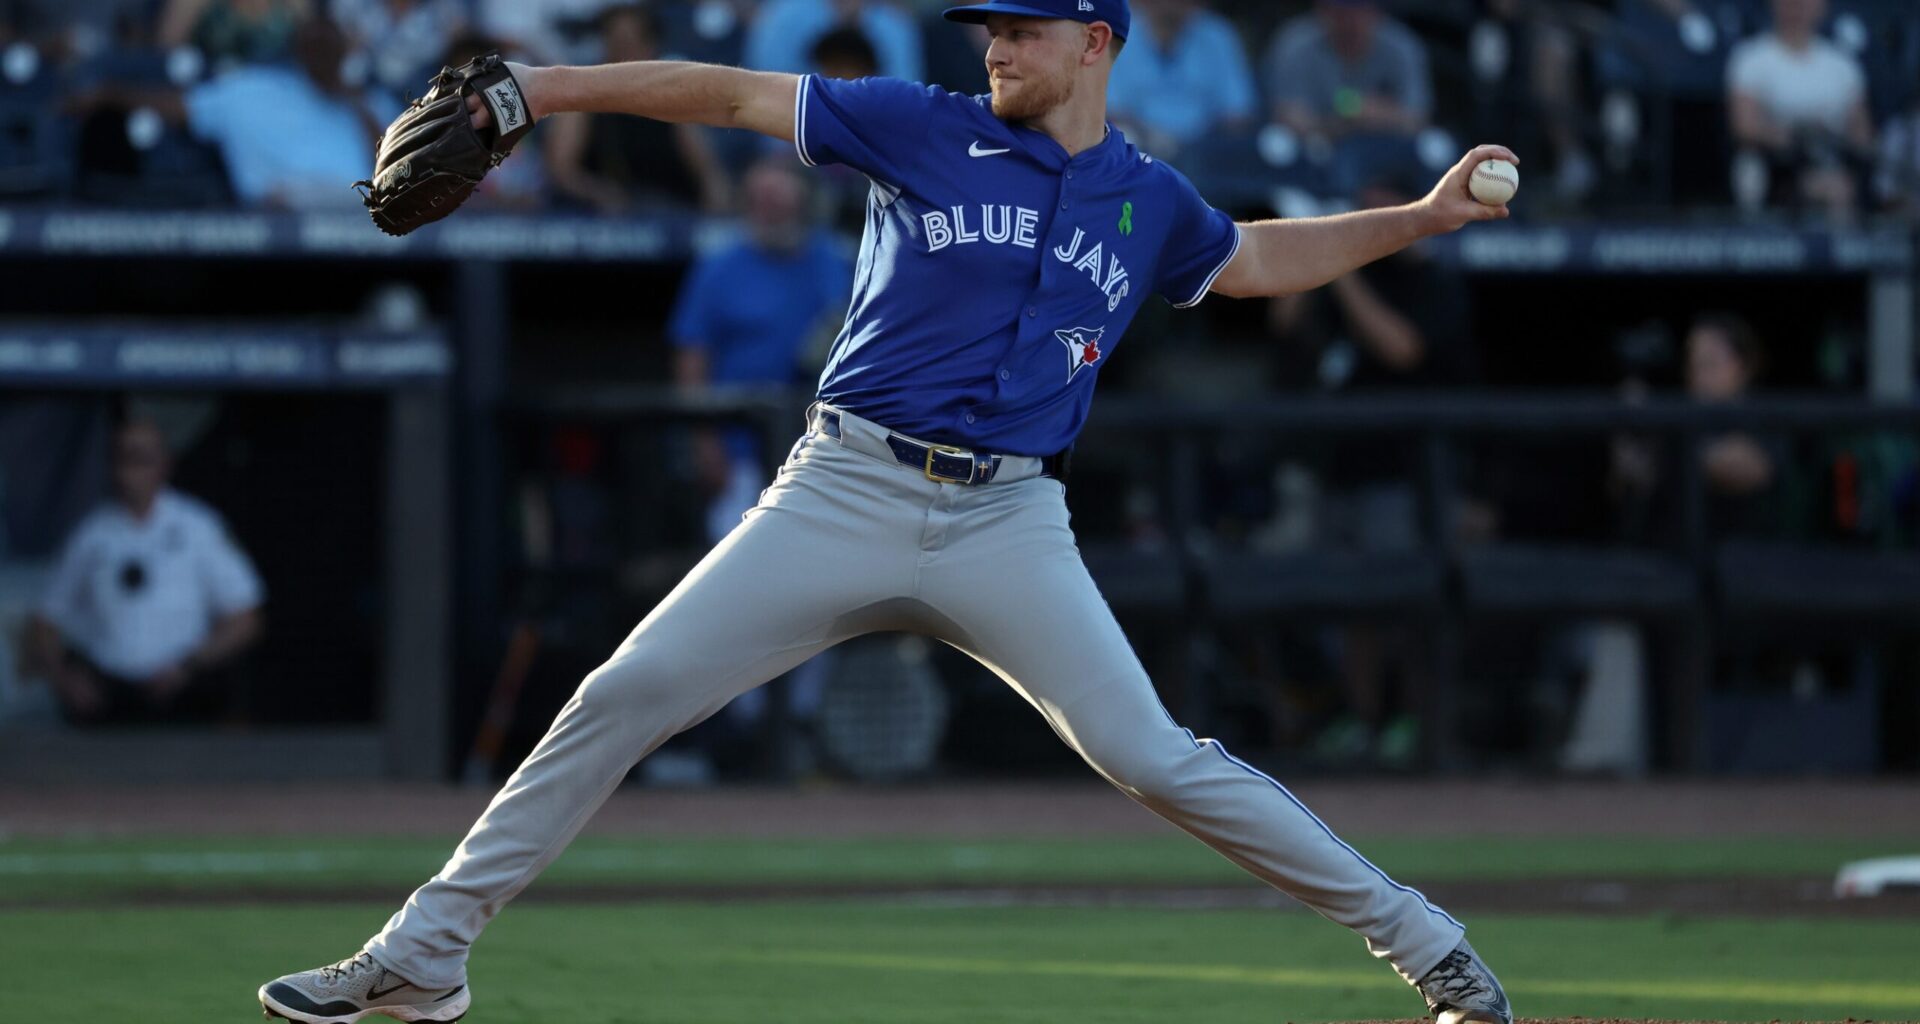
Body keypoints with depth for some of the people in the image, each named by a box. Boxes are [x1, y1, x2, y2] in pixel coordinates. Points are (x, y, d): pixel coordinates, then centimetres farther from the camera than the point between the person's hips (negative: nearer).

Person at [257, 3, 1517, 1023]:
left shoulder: (1152, 201, 12)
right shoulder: (927, 130, 4)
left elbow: (1259, 259, 32)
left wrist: (1421, 219, 24)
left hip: (1008, 525, 0)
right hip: (844, 497, 0)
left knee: (1150, 754, -11)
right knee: (622, 698, -7)